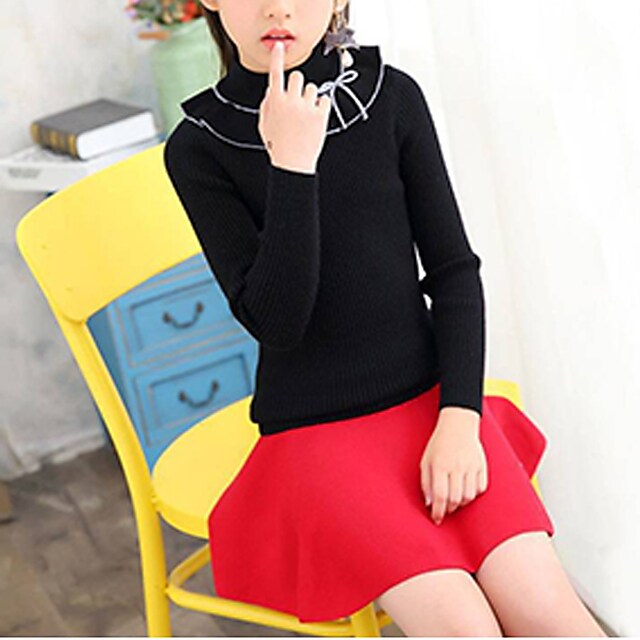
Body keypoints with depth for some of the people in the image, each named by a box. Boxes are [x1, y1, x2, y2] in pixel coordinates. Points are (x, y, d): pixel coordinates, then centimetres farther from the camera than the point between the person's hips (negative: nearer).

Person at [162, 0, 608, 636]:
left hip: (429, 399, 2)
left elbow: (454, 268, 3)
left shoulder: (391, 96, 0)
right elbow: (274, 320, -14)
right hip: (313, 433, -2)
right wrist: (292, 166, -22)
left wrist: (460, 417, -9)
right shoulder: (198, 147, -6)